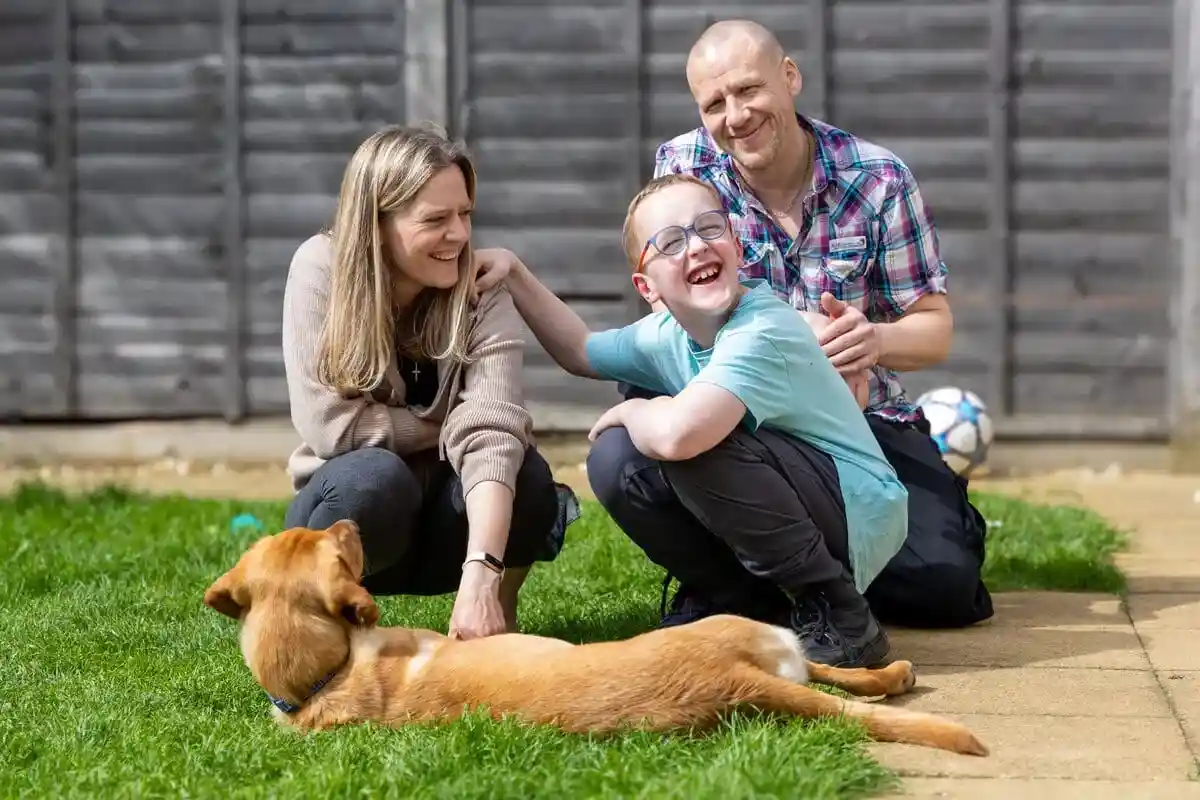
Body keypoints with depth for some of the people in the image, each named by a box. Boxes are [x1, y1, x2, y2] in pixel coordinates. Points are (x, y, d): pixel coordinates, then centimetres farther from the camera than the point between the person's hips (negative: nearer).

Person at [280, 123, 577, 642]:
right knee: (374, 478, -36)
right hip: (353, 510, -1)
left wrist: (480, 574, -43)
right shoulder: (322, 269, -16)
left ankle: (501, 614, -1)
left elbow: (492, 432, -29)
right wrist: (450, 428, -14)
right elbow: (330, 424, -22)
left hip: (443, 523, 1)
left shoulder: (481, 292, -15)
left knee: (525, 474, -30)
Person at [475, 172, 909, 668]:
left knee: (693, 444, -29)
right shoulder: (667, 335, 2)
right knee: (616, 457, -1)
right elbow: (580, 351, 24)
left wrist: (631, 412, -17)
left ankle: (841, 620, -17)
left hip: (861, 516, -8)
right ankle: (757, 612, 7)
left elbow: (677, 432, -41)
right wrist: (514, 274, 12)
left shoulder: (765, 331, -25)